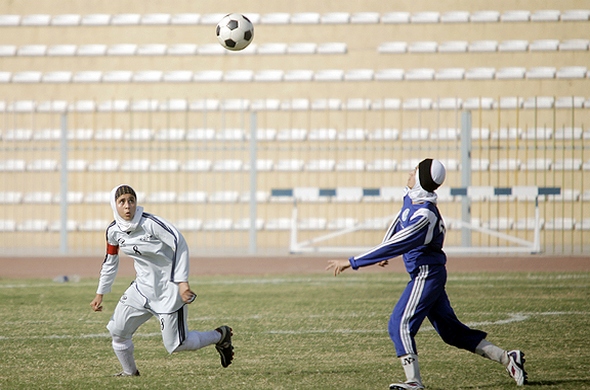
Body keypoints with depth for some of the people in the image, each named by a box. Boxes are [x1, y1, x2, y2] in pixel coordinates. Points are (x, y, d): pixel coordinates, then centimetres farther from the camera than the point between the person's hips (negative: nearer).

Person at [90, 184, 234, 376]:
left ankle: (219, 336, 20)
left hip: (168, 290, -6)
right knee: (117, 330, 0)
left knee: (176, 344, -4)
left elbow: (180, 244, -22)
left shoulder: (150, 223, -22)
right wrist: (100, 294, 18)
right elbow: (110, 263, 14)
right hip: (143, 287, 6)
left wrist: (182, 282, -26)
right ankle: (129, 372, 23)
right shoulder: (114, 231, -2)